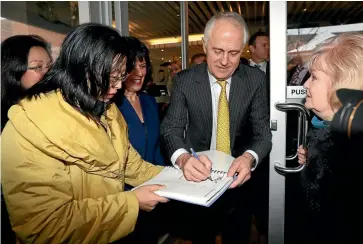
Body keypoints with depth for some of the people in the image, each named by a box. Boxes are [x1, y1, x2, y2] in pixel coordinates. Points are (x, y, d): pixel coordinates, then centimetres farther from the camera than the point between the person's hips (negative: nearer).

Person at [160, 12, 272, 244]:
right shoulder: (185, 80, -10)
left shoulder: (256, 80, -8)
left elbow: (263, 131, -9)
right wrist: (183, 158, -34)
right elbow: (171, 128, -12)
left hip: (238, 179, 1)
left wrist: (248, 157, -31)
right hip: (198, 178, 0)